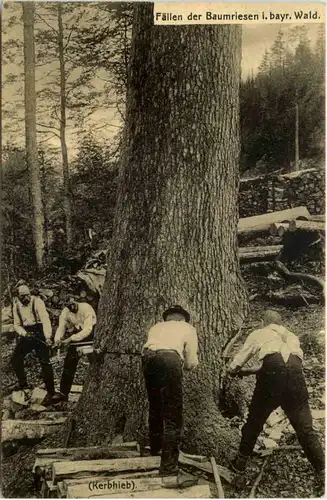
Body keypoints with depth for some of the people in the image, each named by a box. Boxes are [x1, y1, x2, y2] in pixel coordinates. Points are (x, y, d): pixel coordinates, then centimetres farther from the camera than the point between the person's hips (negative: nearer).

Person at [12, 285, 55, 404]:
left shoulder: (37, 302, -16)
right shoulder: (16, 306, 1)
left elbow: (45, 319, -27)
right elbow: (17, 325, 5)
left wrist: (48, 337, -40)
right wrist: (24, 333, -16)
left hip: (39, 332, -5)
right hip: (26, 333, 6)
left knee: (44, 361, -12)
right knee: (15, 358, 1)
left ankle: (50, 391, -5)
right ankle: (22, 384, 22)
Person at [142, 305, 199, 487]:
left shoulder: (157, 327, 34)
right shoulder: (188, 328, 24)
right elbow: (192, 363, 17)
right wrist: (184, 363, 39)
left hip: (147, 358, 5)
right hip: (170, 359, -5)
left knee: (155, 408, 26)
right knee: (173, 418, -2)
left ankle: (156, 448, 45)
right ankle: (170, 472, -6)